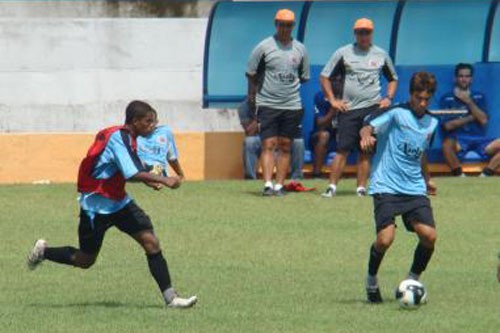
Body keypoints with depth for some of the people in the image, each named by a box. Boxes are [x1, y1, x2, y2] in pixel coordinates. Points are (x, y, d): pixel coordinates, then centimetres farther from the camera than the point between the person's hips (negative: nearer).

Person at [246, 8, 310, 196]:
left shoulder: (300, 49, 7)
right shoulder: (264, 47, -3)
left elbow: (304, 77, 17)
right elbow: (251, 74, 4)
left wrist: (290, 85, 11)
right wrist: (252, 95, 6)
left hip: (292, 105, 3)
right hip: (267, 103, -3)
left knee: (285, 146, 4)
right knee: (268, 144, -11)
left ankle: (279, 185, 8)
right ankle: (268, 185, -17)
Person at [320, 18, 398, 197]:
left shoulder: (381, 55, 10)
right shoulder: (343, 53, 3)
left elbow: (393, 79, 23)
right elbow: (324, 76, 5)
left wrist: (388, 98, 7)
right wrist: (333, 100, -2)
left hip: (372, 108, 2)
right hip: (348, 109, -2)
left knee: (366, 151, 2)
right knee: (343, 149, -6)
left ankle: (361, 188, 5)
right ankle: (332, 186, -4)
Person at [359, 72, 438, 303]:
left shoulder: (431, 124, 12)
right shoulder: (396, 114, -7)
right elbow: (369, 127, -23)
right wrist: (366, 136, -45)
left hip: (415, 189, 5)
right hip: (386, 187, -5)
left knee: (429, 235, -12)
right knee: (385, 238, -19)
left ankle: (413, 281, 11)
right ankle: (371, 281, 9)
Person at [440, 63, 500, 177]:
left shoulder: (479, 97, 17)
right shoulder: (446, 98, 8)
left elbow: (483, 120, 2)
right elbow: (448, 125, -4)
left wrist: (469, 102, -4)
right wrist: (471, 117, 1)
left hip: (479, 139, 3)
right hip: (458, 140, -3)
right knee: (447, 144, -38)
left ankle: (485, 175, -19)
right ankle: (460, 176, -23)